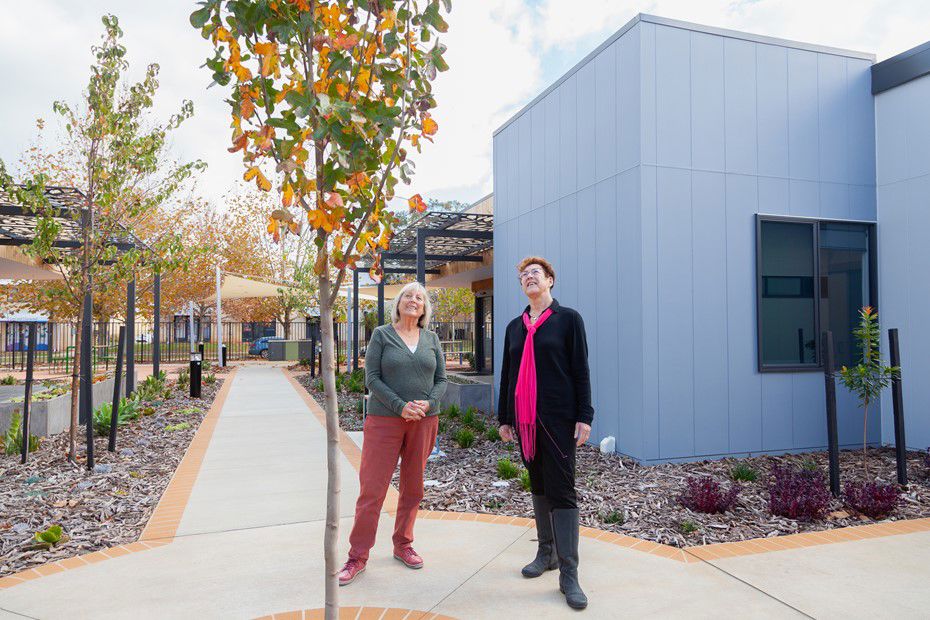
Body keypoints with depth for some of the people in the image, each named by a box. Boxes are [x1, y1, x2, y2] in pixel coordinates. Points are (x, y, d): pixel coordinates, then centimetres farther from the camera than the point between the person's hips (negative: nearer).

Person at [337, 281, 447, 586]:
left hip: (425, 421, 3)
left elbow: (441, 380, 8)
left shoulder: (431, 339, 9)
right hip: (385, 420, -3)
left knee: (413, 487, 10)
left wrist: (427, 404, -11)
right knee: (372, 488, -3)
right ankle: (358, 556, 8)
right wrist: (400, 406, -16)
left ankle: (402, 545, 27)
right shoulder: (382, 335, 0)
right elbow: (372, 378, -6)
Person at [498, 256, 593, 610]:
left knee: (561, 490, -5)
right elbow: (507, 375, 15)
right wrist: (504, 418, 13)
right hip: (525, 419, 5)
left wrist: (584, 416, -10)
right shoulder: (515, 327, 13)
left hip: (558, 418, -5)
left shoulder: (568, 319, 0)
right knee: (539, 486, 13)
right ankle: (547, 552, 26)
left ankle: (568, 574, -2)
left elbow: (580, 370, -4)